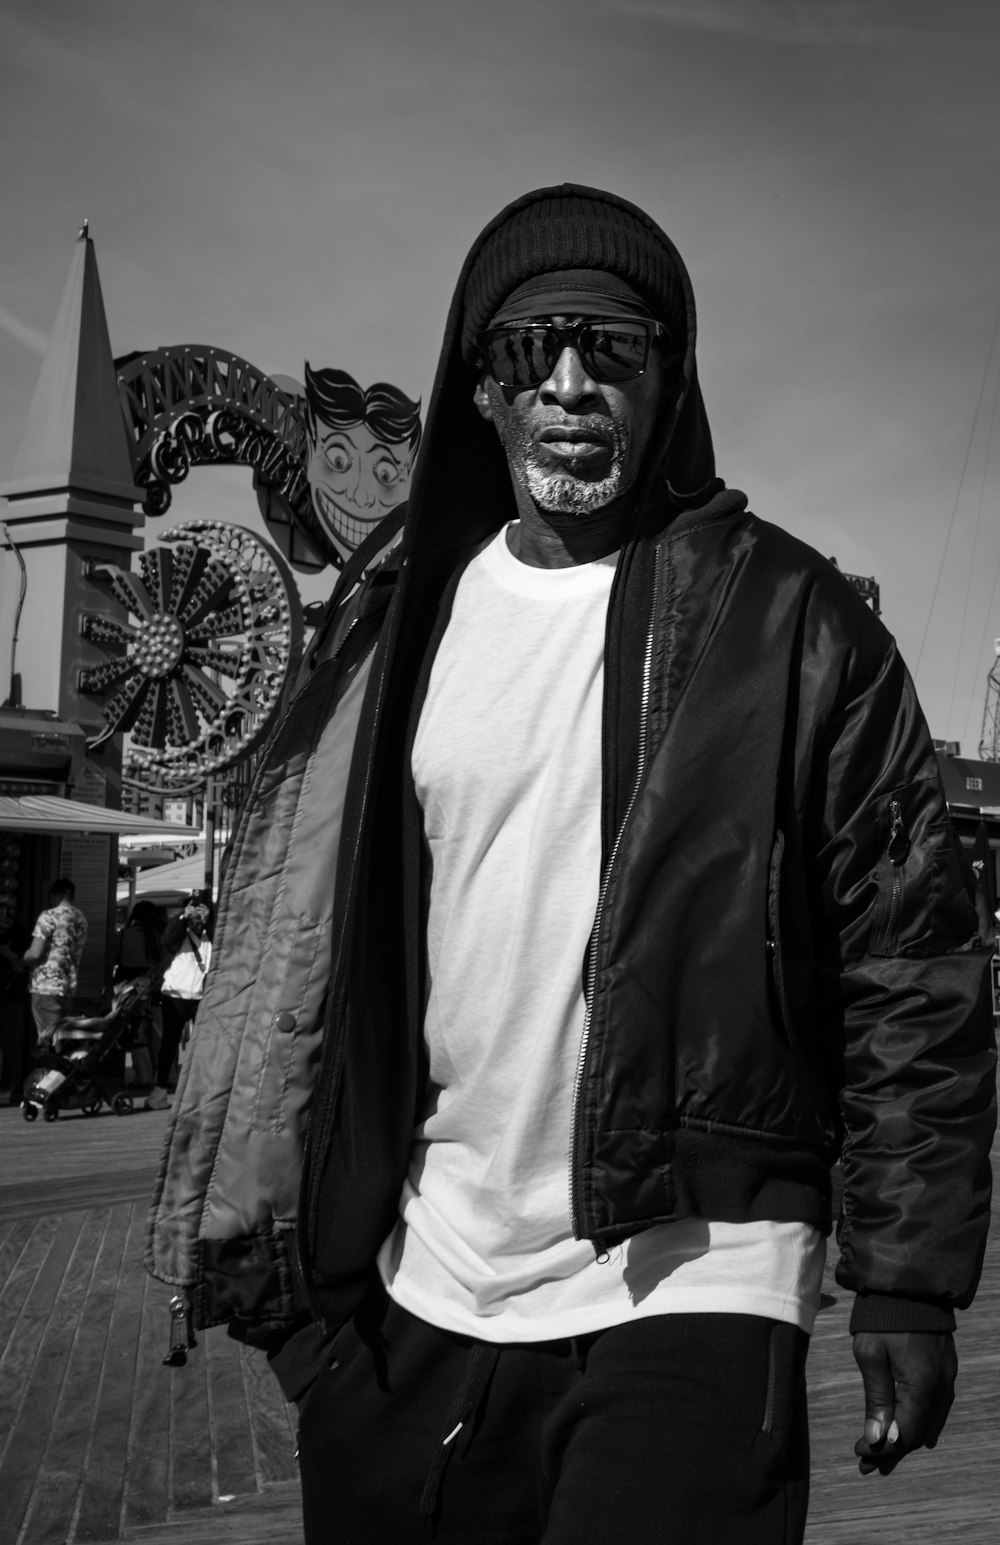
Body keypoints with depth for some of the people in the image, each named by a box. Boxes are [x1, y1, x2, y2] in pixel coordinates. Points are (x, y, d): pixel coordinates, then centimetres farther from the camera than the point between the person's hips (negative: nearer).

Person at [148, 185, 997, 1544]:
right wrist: (287, 1253, 8)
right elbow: (306, 946, 9)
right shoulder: (398, 615, 5)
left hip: (691, 1280, -3)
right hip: (415, 1297, 4)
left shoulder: (785, 617, -5)